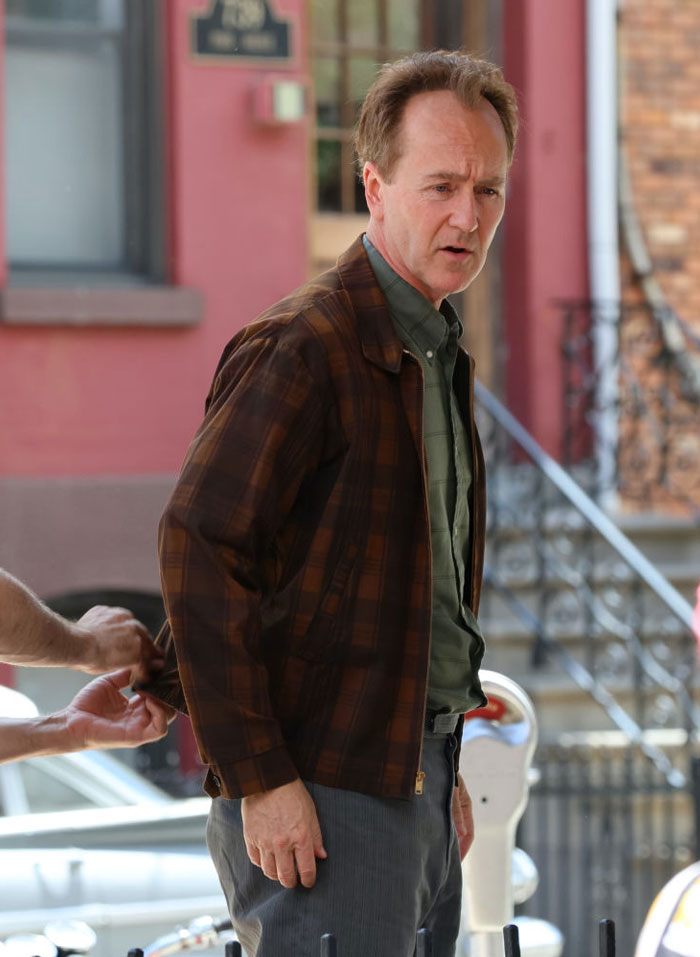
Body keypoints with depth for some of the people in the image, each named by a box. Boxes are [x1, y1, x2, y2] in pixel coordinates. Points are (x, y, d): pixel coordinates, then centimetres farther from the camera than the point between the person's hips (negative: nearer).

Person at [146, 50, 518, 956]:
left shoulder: (437, 354, 17)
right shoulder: (300, 348, -13)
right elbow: (198, 545, -20)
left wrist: (443, 769, 19)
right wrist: (258, 778, -21)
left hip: (409, 772, 9)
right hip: (316, 793, -9)